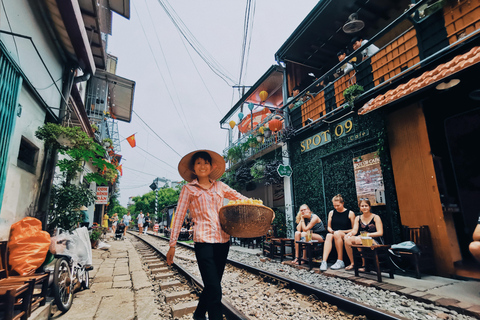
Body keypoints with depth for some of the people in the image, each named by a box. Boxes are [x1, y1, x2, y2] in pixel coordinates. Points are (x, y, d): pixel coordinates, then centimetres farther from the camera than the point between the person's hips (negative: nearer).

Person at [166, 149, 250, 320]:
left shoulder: (219, 186, 11)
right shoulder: (188, 189, 4)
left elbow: (241, 198, 14)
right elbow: (179, 216, 2)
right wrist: (172, 244, -1)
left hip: (223, 239, 4)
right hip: (203, 241, -4)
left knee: (213, 284, 17)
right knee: (214, 288, -8)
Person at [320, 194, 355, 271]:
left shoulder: (350, 213, 2)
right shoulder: (331, 213, 14)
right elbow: (328, 227, 18)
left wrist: (342, 231, -10)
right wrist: (331, 231, -4)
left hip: (346, 236, -3)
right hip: (334, 235, 3)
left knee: (337, 234, -36)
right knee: (328, 235, -32)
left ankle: (340, 261, -27)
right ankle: (324, 261, -42)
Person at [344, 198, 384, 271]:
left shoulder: (376, 217, 2)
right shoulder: (358, 218, 15)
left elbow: (380, 233, -7)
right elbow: (355, 230, 3)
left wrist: (367, 234, -23)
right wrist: (351, 233, -21)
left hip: (374, 241, -4)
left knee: (358, 239, -35)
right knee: (347, 239, -25)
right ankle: (352, 263, -12)